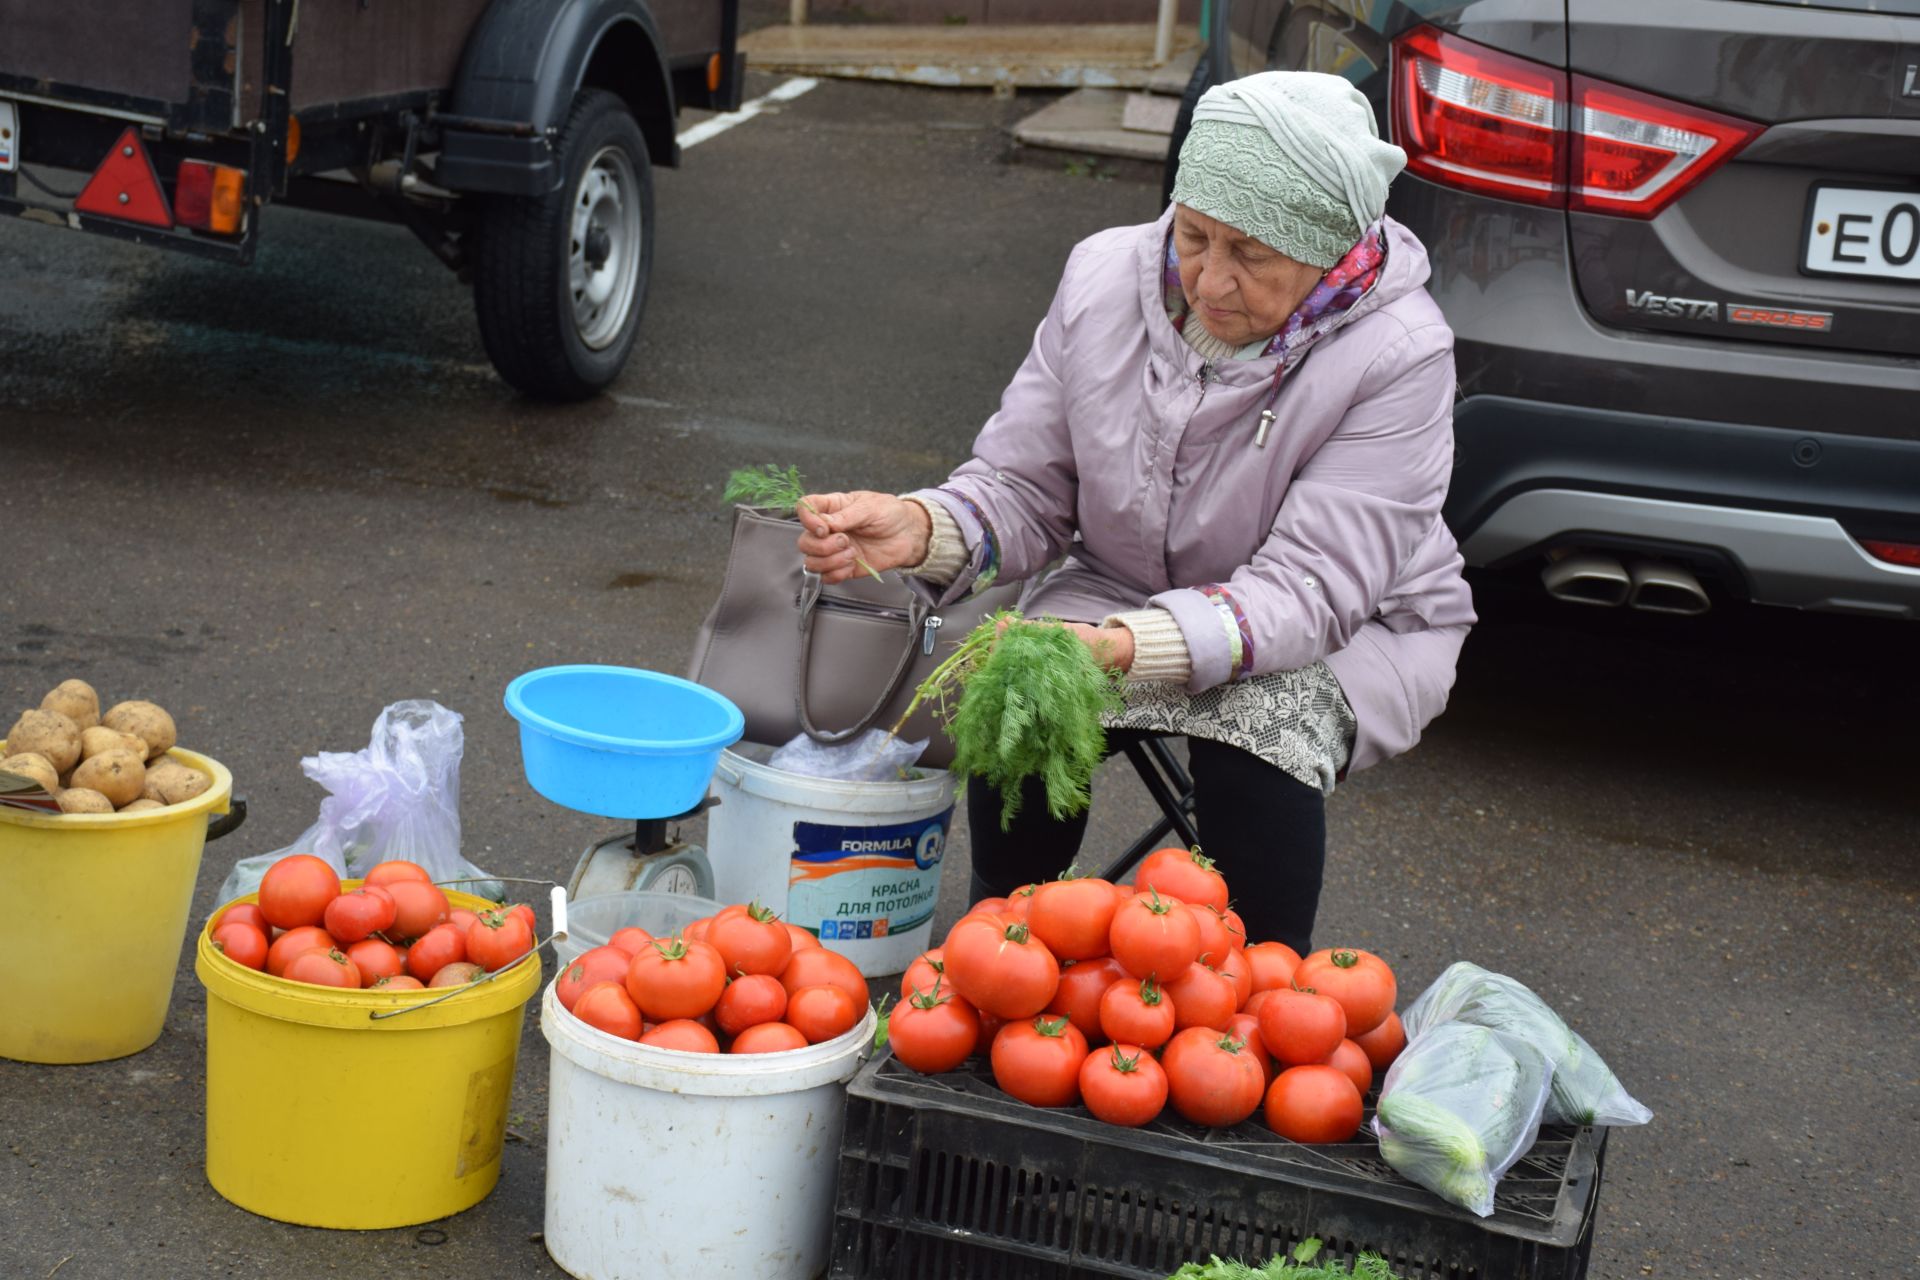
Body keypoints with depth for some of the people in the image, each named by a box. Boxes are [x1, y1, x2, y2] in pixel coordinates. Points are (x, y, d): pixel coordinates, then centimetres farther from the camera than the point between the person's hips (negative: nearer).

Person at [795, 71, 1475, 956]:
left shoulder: (1397, 356, -26)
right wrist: (918, 530, -31)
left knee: (1256, 730, -35)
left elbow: (1305, 593, -31)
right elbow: (1023, 490, -7)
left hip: (1352, 628, -3)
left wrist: (1124, 647, -47)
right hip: (1122, 589, 3)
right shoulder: (1105, 278, -13)